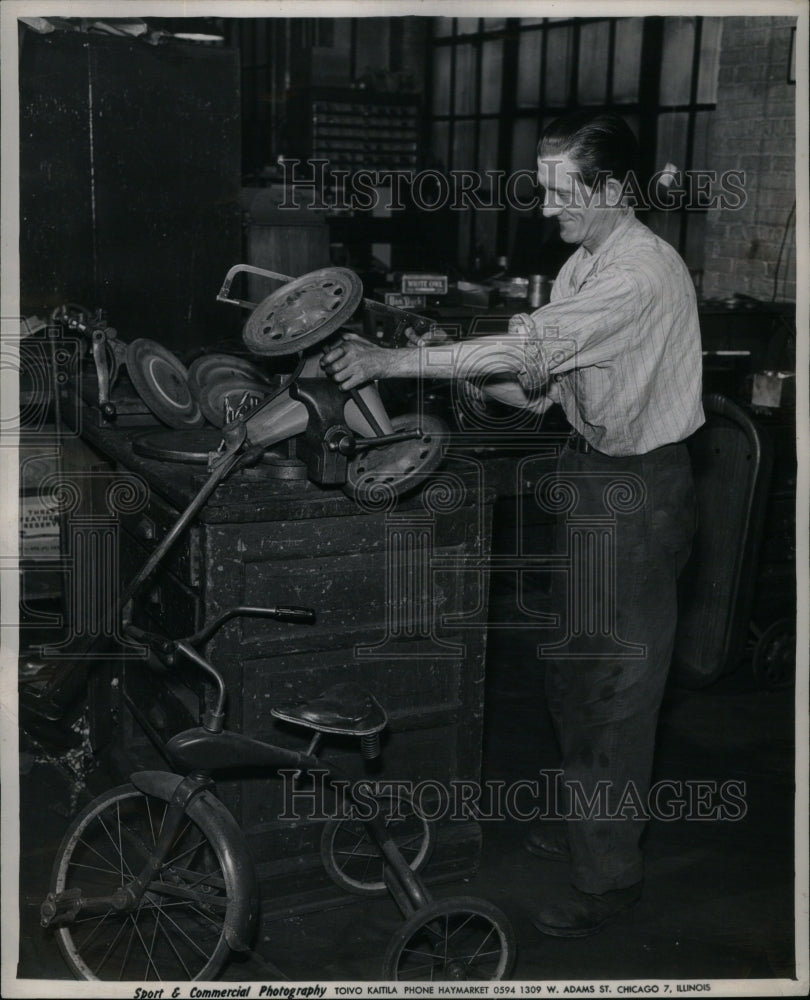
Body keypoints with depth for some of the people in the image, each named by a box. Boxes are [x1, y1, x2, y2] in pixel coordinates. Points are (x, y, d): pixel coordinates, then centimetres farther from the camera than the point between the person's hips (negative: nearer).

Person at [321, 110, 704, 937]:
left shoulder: (642, 272, -22)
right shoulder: (584, 264, 9)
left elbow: (531, 348, -30)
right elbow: (540, 381, 8)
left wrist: (392, 362, -28)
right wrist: (460, 371, -9)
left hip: (637, 489, -9)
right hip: (587, 471, 10)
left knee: (617, 681, -1)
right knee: (570, 662, 19)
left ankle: (608, 874, 13)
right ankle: (584, 818, 38)